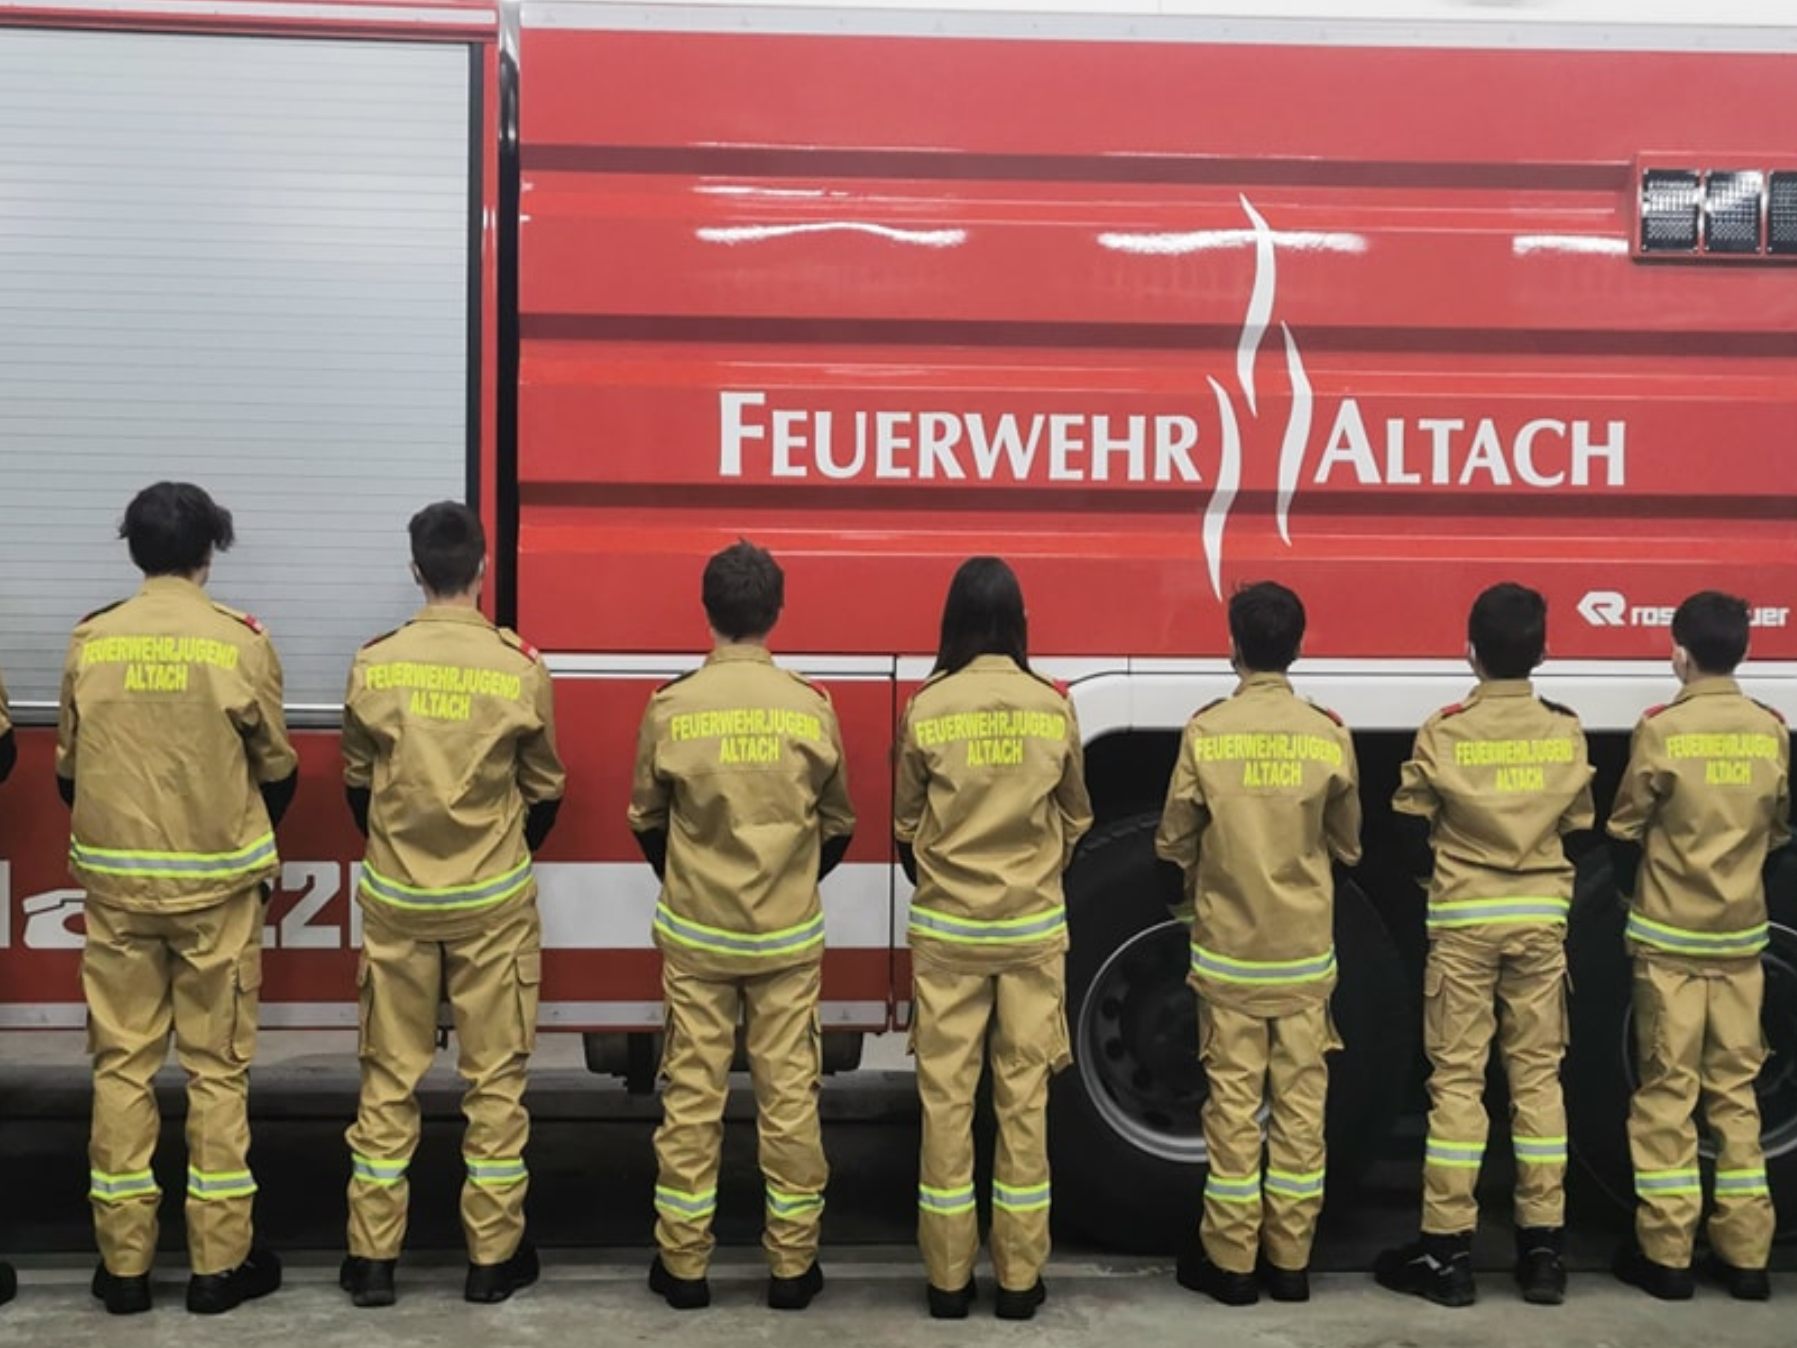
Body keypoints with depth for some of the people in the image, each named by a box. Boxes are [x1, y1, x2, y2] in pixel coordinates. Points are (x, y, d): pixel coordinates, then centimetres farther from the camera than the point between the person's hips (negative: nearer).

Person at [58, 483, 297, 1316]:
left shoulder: (89, 642, 0)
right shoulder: (241, 642, -7)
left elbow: (68, 771, 8)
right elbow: (277, 772, 1)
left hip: (114, 881, 2)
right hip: (216, 883, -2)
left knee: (121, 1066, 9)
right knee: (217, 1069, 6)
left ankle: (123, 1264, 15)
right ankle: (219, 1264, 11)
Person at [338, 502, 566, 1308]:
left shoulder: (373, 664, -6)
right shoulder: (520, 667, -10)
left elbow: (357, 781, 7)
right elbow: (545, 792, 2)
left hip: (394, 899, 2)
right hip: (492, 901, -1)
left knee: (388, 1079, 10)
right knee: (495, 1077, 8)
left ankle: (372, 1258, 16)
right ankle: (492, 1257, 14)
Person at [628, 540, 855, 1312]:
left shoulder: (670, 708, -9)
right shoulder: (811, 709, -7)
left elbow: (646, 821, 5)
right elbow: (837, 826, 5)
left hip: (693, 934, 0)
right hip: (789, 937, 0)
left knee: (692, 1097, 8)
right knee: (789, 1098, 8)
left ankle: (683, 1264, 17)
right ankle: (792, 1265, 16)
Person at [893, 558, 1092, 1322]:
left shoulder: (926, 709, -7)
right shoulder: (1054, 709, -4)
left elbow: (907, 826, 4)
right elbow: (1074, 821, 9)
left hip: (945, 931, -1)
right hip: (1034, 929, 1)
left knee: (946, 1099, 6)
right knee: (1023, 1100, 7)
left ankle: (948, 1280, 12)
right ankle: (1020, 1279, 13)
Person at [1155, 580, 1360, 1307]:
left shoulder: (1205, 731, -9)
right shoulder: (1329, 735, -5)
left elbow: (1175, 843, 1)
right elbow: (1346, 845, 8)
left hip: (1227, 948, -1)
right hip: (1306, 950, 1)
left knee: (1233, 1102, 5)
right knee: (1300, 1101, 8)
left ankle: (1230, 1259, 12)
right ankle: (1290, 1258, 15)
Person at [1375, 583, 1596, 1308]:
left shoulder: (1443, 733, -9)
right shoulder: (1566, 731, -1)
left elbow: (1411, 832, -4)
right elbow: (1580, 836, 6)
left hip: (1463, 920, -2)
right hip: (1542, 918, 3)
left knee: (1456, 1080, 2)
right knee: (1538, 1075, 8)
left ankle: (1447, 1252, 4)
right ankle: (1542, 1247, 12)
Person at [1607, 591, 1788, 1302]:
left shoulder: (1662, 729, -12)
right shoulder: (1773, 731, 0)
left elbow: (1626, 830, -3)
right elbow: (1779, 830, 11)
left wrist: (1637, 895, 16)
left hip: (1668, 935, -3)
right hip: (1741, 934, 4)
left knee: (1667, 1088, 2)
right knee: (1735, 1089, 10)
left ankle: (1666, 1252, 6)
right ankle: (1744, 1252, 13)